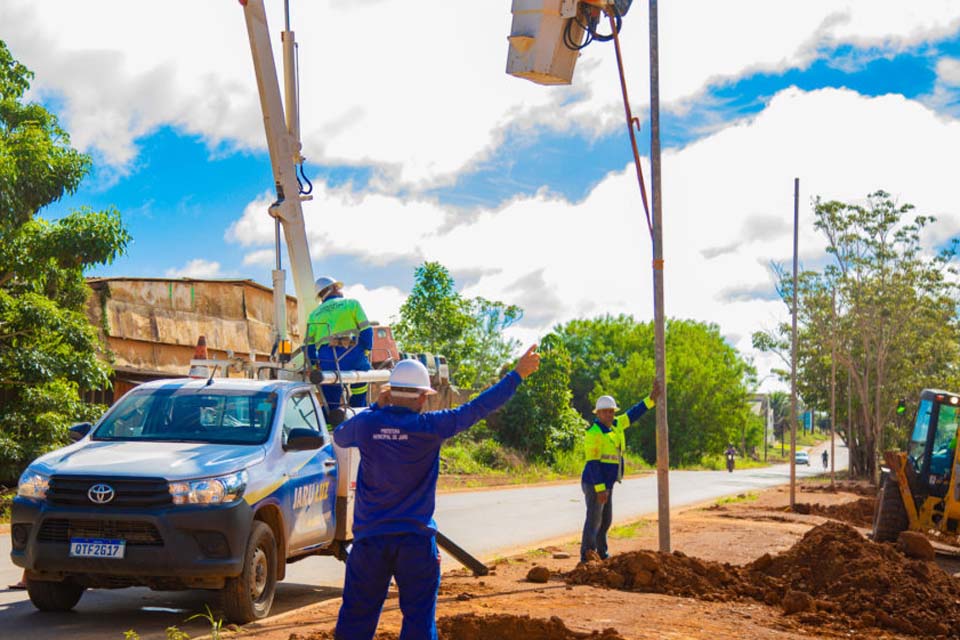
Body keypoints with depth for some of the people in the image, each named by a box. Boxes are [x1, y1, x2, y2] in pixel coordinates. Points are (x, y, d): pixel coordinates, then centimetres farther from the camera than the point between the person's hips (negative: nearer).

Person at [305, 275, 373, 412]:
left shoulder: (314, 314, 22)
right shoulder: (351, 303, 12)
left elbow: (309, 346, 15)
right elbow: (366, 331, 3)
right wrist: (366, 352, 11)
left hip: (326, 361, 3)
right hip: (350, 353, -3)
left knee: (330, 404, 8)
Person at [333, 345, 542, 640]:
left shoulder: (366, 423, -3)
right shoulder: (428, 426, -11)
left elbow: (339, 436, 19)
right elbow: (477, 408, -6)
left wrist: (376, 406, 17)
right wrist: (518, 374, 1)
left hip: (369, 537, 3)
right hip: (415, 539, -2)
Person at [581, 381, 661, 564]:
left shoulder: (614, 425, 7)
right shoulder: (594, 433, -18)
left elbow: (633, 414, 15)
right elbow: (592, 463, -21)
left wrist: (651, 398, 7)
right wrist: (600, 489, -23)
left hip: (606, 484, 9)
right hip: (594, 484, -9)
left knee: (606, 520, 17)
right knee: (594, 520, -7)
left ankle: (601, 553, 29)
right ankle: (586, 557, -2)